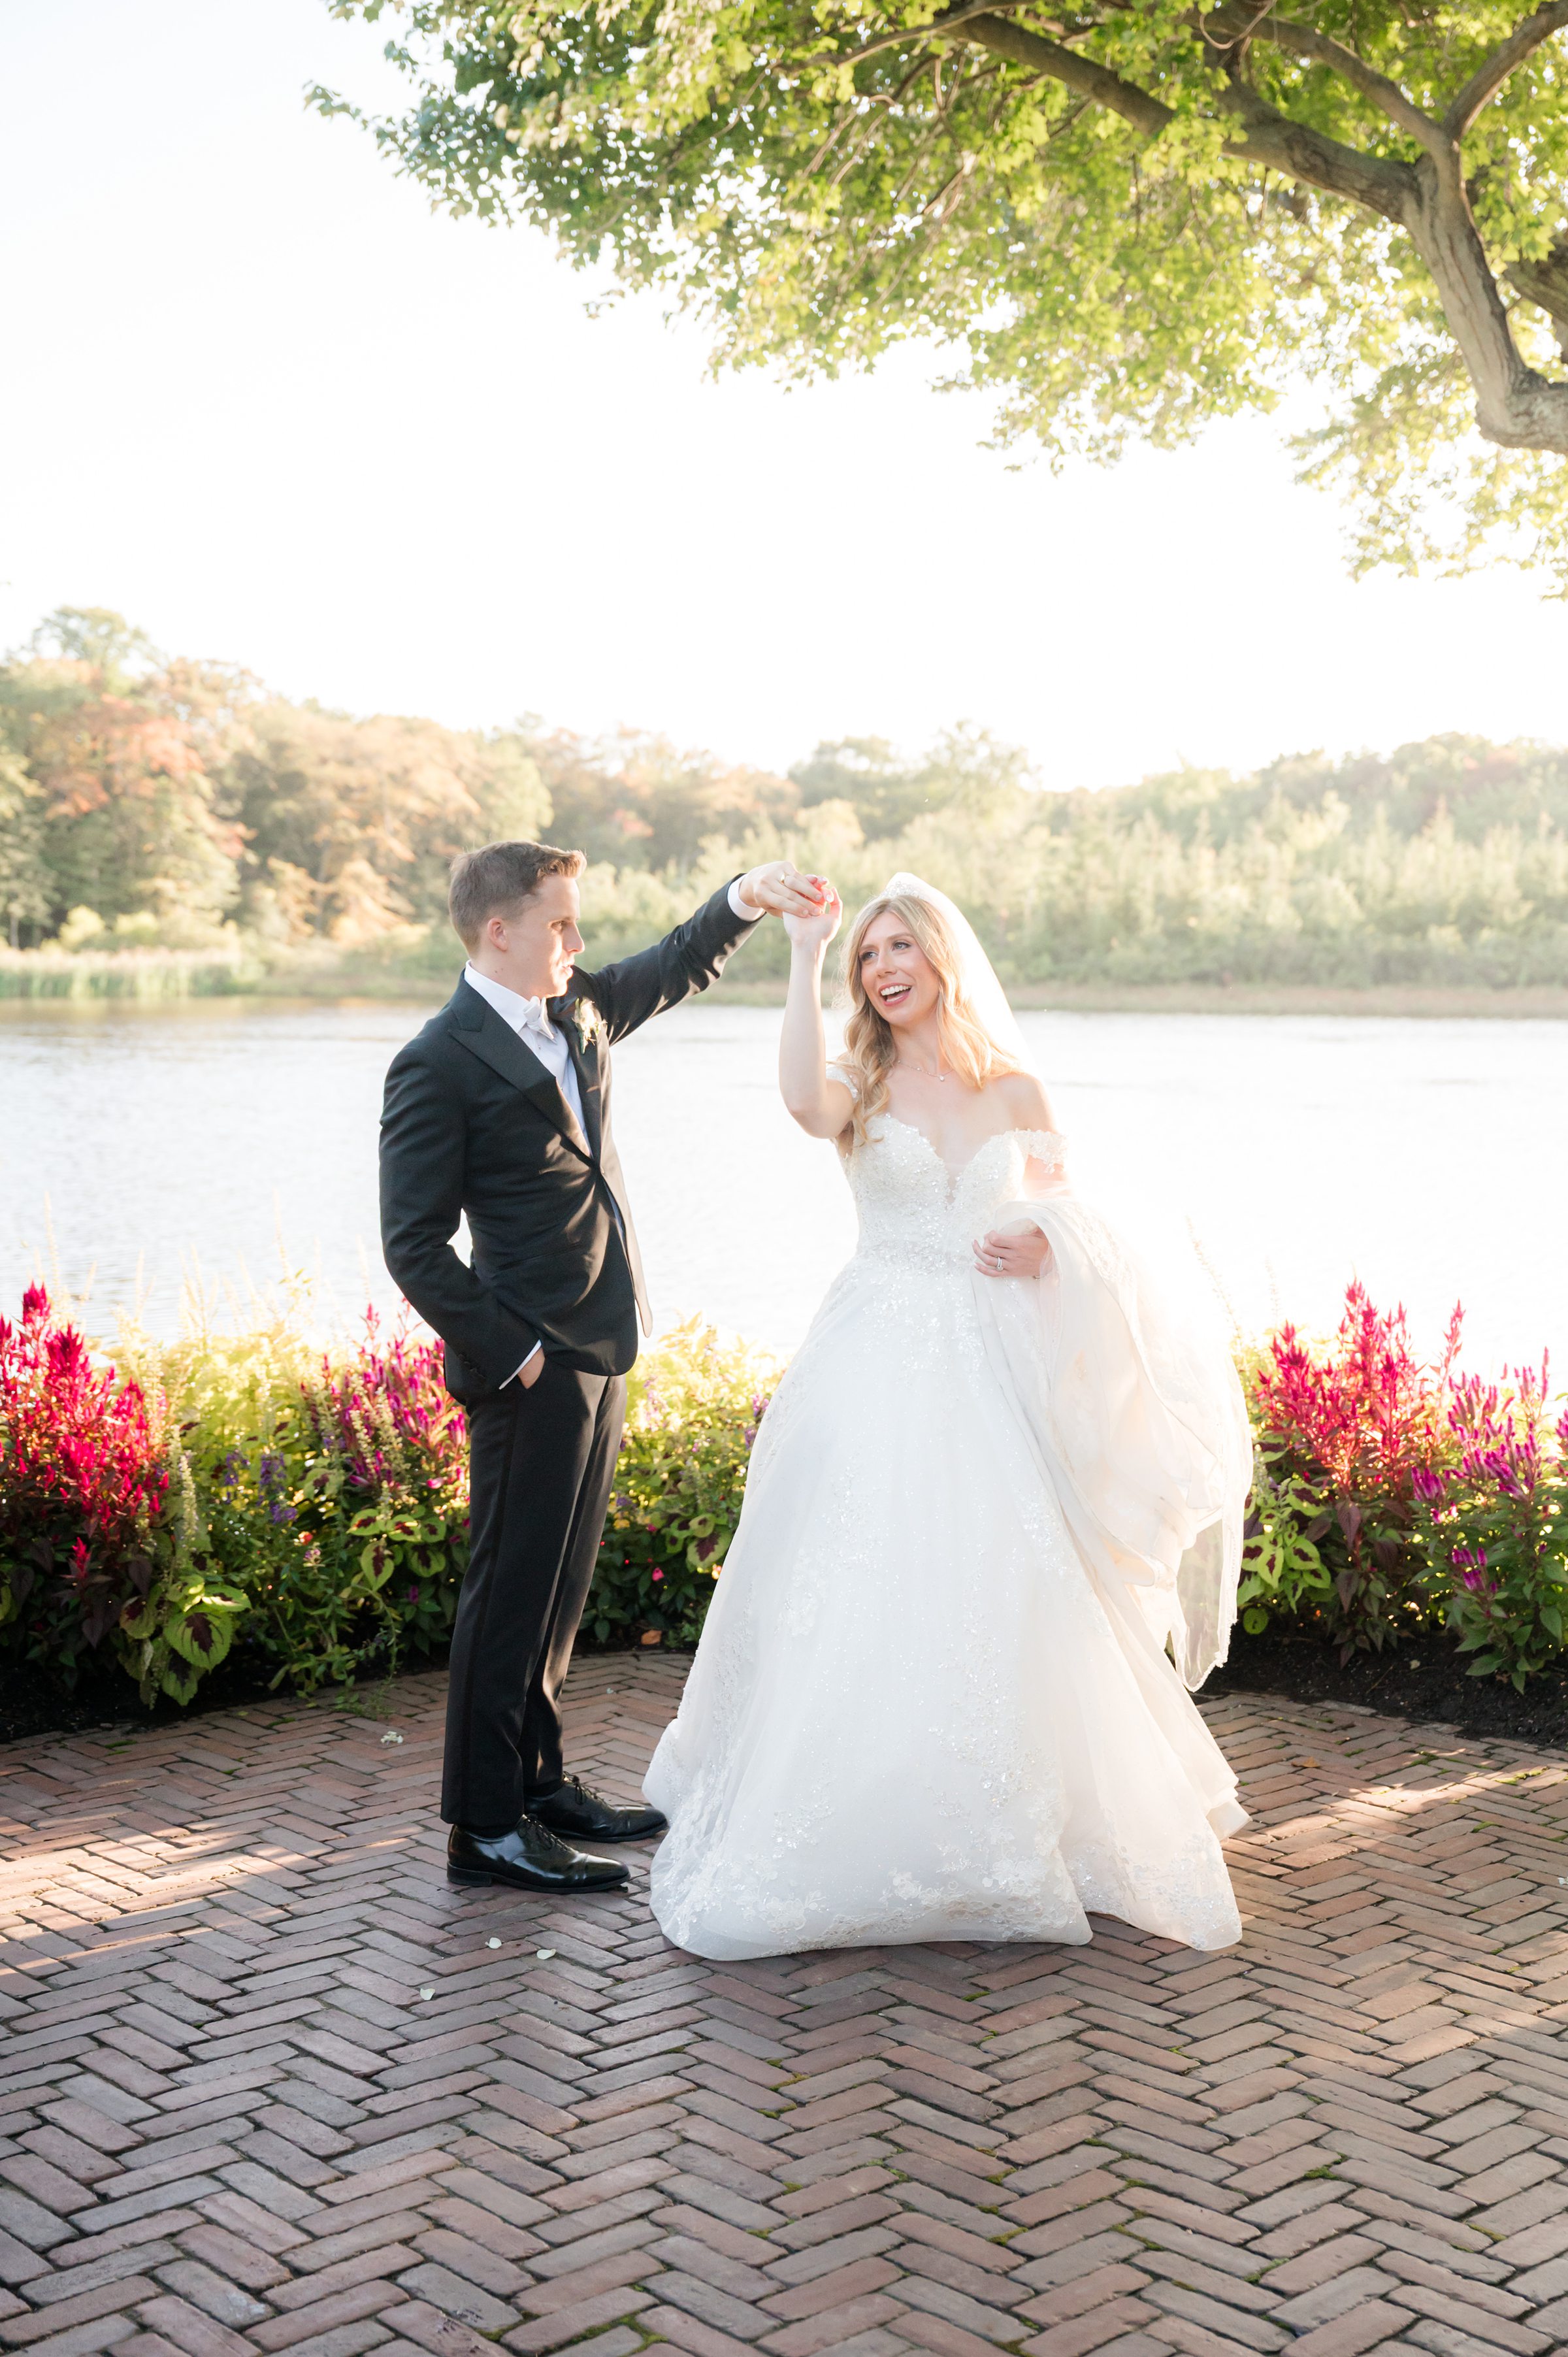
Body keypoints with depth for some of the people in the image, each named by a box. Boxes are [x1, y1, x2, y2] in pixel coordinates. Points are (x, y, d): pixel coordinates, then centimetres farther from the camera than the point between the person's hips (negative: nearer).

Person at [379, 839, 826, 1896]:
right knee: (513, 1591, -1)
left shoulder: (578, 1008, 10)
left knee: (560, 1585, 17)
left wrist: (747, 895, 9)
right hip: (533, 1367, -8)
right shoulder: (440, 1065, -13)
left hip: (602, 1351, 8)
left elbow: (680, 965, 26)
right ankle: (486, 1826, 10)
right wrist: (511, 1353, -16)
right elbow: (414, 1245, -15)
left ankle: (541, 1783, 30)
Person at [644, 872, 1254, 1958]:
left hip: (991, 1376, 1)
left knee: (999, 1605, 2)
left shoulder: (1016, 1092, 8)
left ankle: (1005, 1836, 19)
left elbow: (1070, 1220, 14)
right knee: (867, 1603, -2)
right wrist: (806, 957, -17)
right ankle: (851, 1836, 12)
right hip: (879, 1371, -1)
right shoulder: (864, 1087, 3)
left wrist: (1041, 1246, -9)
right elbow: (803, 1101, -21)